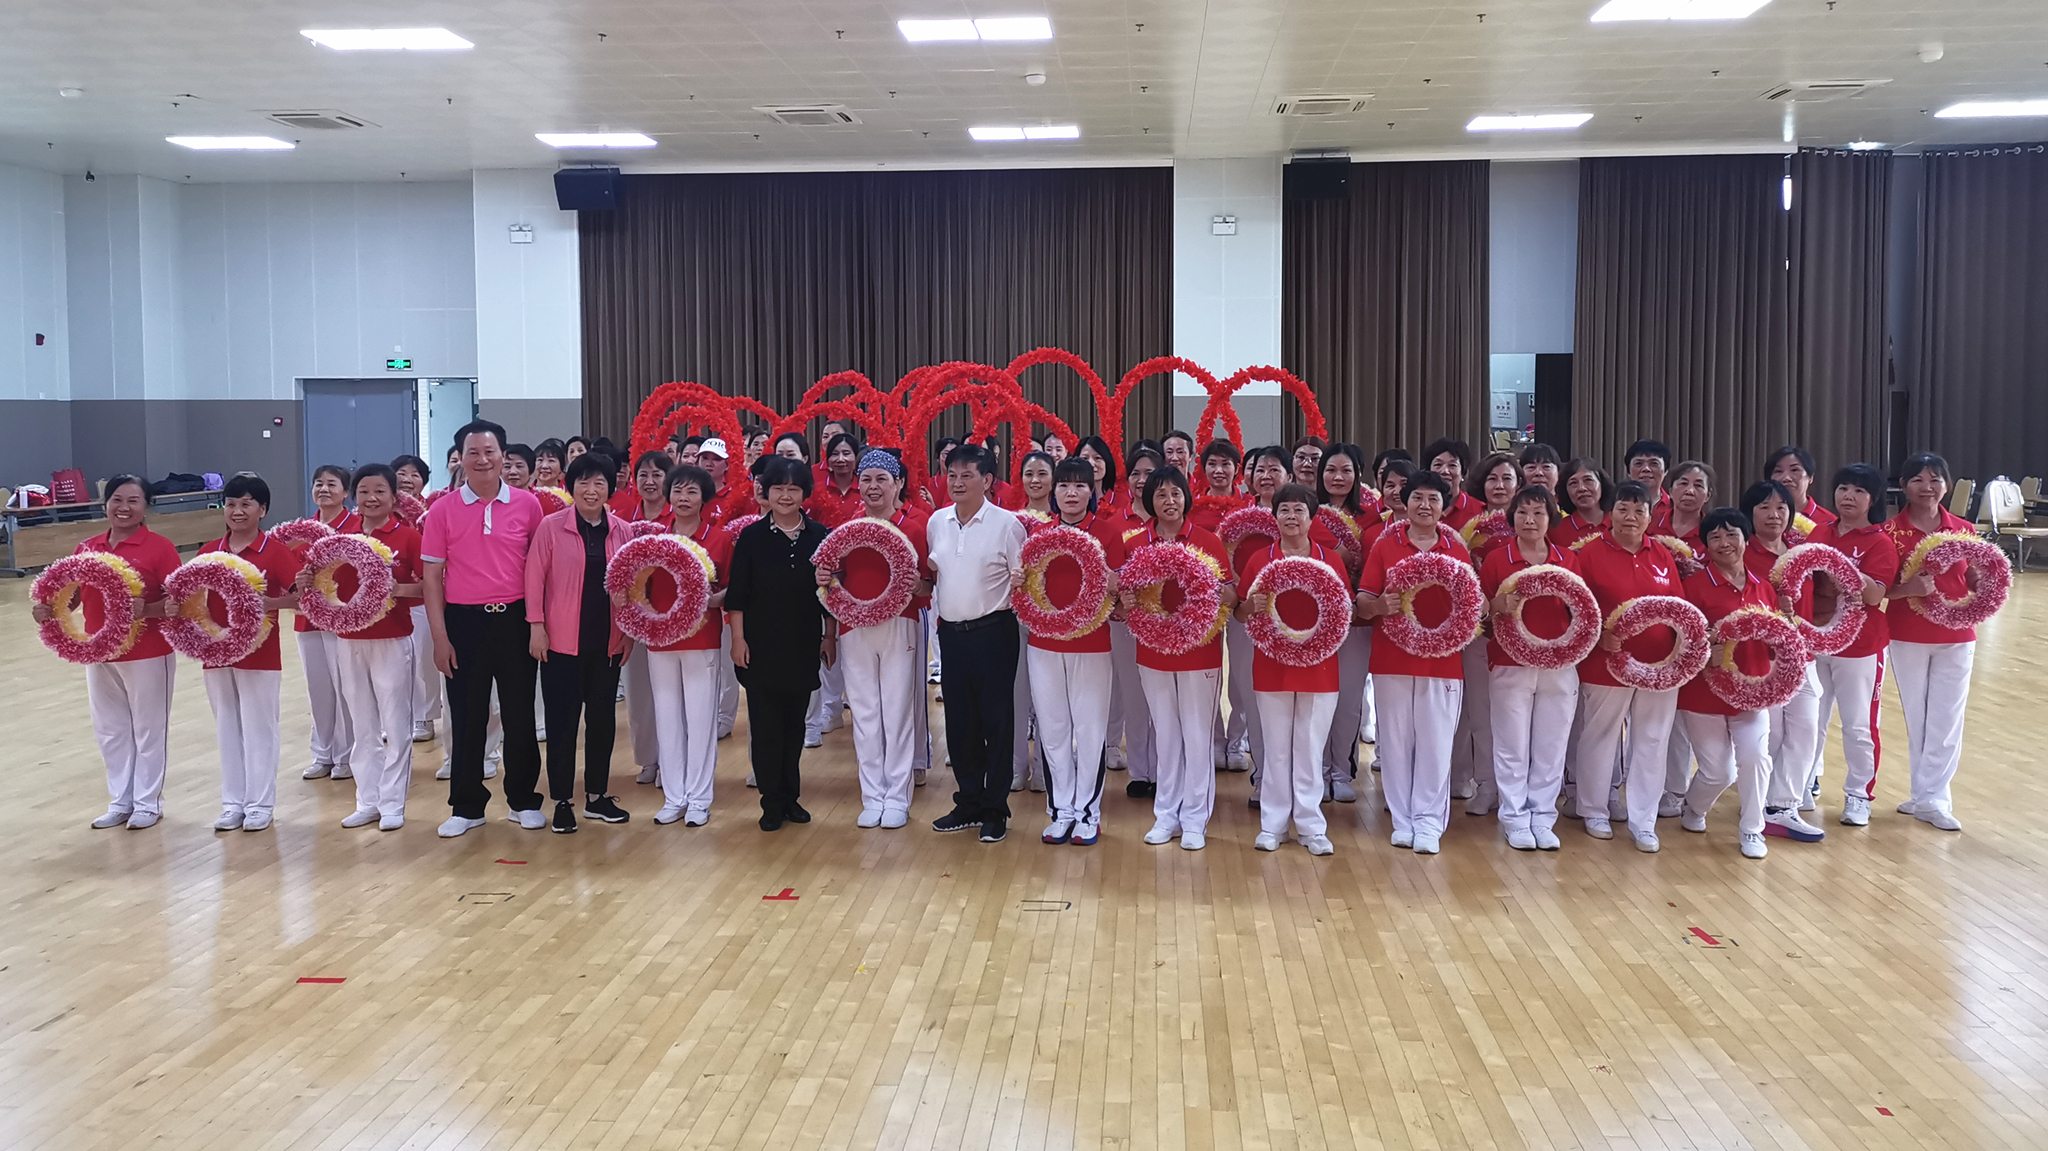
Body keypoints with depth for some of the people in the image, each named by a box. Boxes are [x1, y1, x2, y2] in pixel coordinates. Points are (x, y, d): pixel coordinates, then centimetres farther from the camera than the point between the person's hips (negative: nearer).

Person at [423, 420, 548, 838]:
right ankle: (467, 807, 18)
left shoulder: (527, 504, 0)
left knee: (520, 713, 7)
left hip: (515, 619, 0)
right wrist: (440, 636, -3)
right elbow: (432, 576, 2)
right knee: (467, 717, 7)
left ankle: (523, 800, 21)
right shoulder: (443, 510, 0)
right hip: (464, 621, 0)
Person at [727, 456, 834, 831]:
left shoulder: (819, 536, 1)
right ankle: (772, 802, 9)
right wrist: (738, 638, -6)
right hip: (761, 645, -1)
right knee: (765, 723, 0)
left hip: (804, 645, 2)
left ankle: (791, 796, 22)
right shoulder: (751, 536, -2)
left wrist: (830, 636, 4)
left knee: (795, 722, 10)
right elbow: (736, 593, -1)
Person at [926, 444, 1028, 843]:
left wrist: (1020, 581, -25)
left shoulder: (1006, 524, -6)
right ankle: (968, 804, 24)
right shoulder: (937, 522, 9)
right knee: (959, 720, 11)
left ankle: (995, 810, 12)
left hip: (992, 632, -5)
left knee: (996, 720, 2)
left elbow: (1022, 578, -5)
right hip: (950, 631, 5)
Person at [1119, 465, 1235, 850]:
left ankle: (1195, 821, 10)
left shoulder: (1207, 541, -2)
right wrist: (1125, 603, -14)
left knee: (1197, 736, 1)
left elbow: (1231, 597, -3)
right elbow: (1125, 597, 8)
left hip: (1200, 653, -2)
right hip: (1153, 652, 3)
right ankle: (1167, 815, 21)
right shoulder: (1135, 545, 4)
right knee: (1165, 736, 11)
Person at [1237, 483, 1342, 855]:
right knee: (1276, 747, 7)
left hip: (1318, 665, 0)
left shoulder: (1331, 559, 3)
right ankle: (1272, 824, 15)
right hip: (1272, 665, 0)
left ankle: (1311, 825, 13)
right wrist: (1254, 606, -17)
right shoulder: (1260, 559, 2)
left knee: (1311, 747, 5)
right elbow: (1240, 613, 5)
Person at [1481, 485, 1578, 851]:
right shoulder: (1496, 559, 0)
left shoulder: (1569, 560, 7)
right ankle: (1515, 819, 13)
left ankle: (1543, 818, 17)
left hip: (1558, 666, 2)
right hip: (1510, 666, -2)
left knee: (1551, 746, 6)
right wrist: (1500, 607, -20)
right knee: (1513, 748, 3)